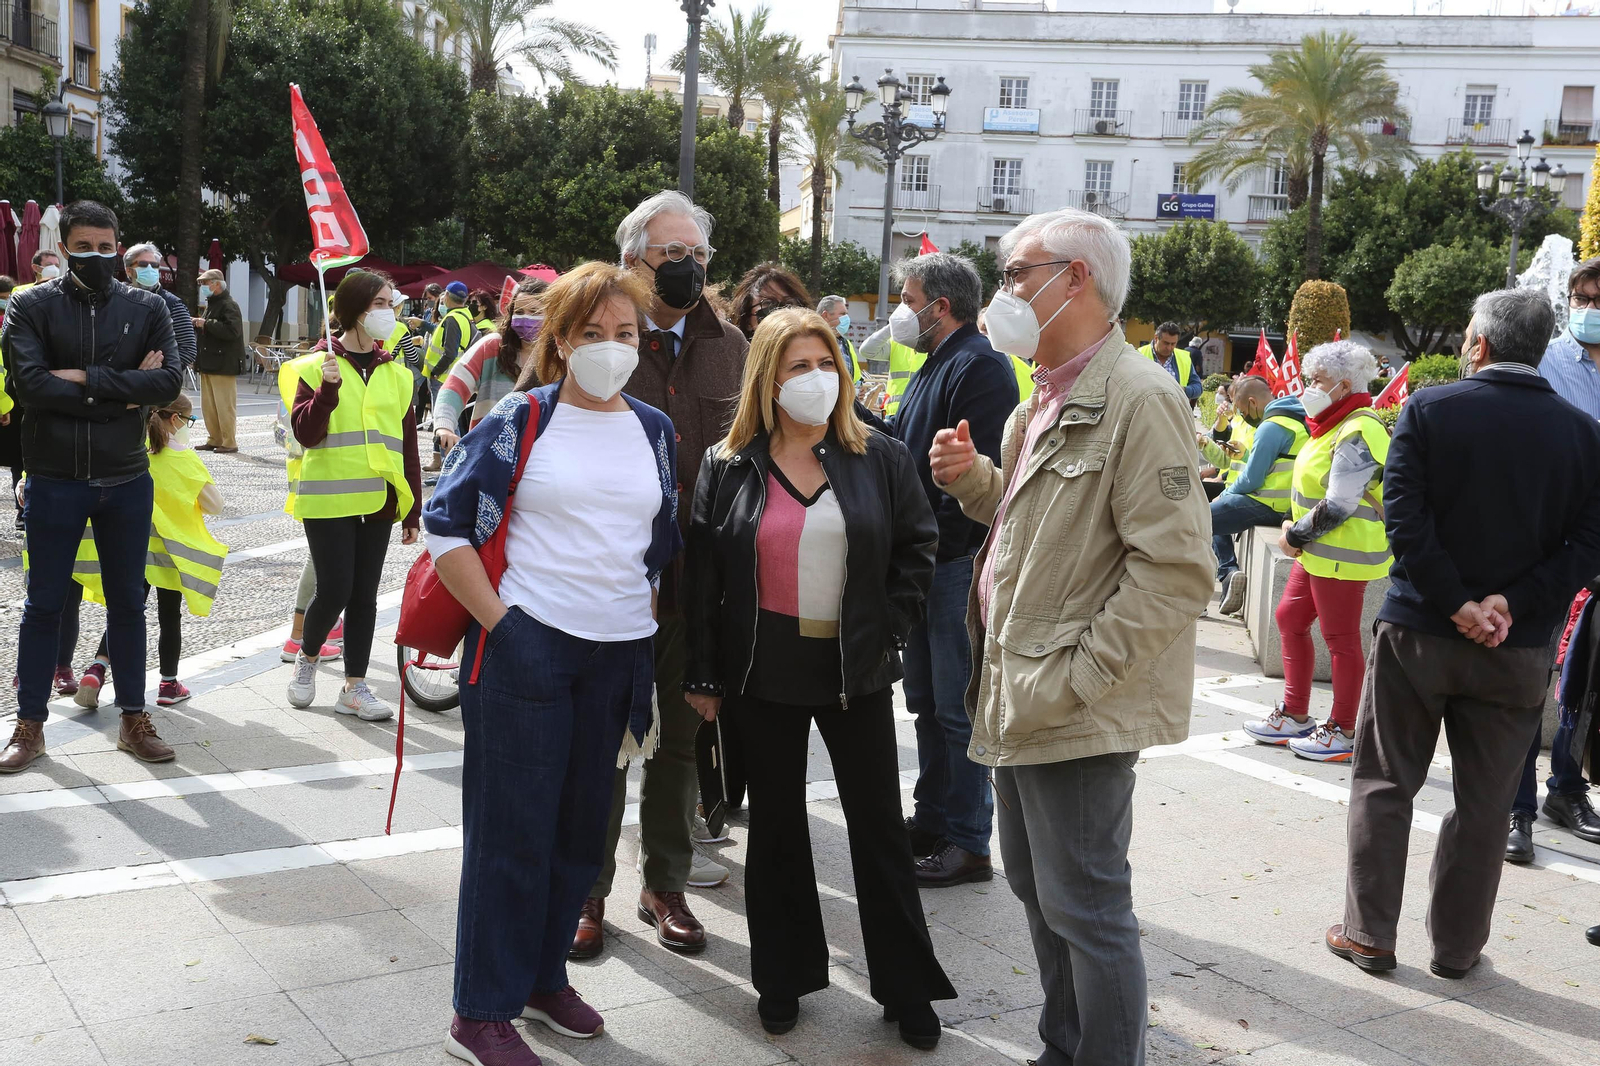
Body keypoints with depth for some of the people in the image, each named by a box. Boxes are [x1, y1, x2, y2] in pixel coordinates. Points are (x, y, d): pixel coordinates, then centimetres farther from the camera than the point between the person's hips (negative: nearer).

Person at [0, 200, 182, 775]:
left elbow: (170, 380, -11)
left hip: (127, 480, 2)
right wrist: (125, 391, -15)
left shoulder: (147, 307, 3)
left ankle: (133, 719, 23)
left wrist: (87, 377, -17)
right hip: (54, 482, -2)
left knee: (128, 602, 11)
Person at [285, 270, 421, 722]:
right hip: (329, 499, -4)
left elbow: (407, 445, 12)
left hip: (378, 501, 4)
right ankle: (307, 657, 22)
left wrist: (413, 510, 10)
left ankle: (355, 685, 16)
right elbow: (305, 434, -9)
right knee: (334, 590, -7)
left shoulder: (397, 374, 10)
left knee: (364, 595, 7)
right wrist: (328, 388, -24)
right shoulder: (317, 366, -1)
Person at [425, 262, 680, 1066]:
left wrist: (645, 632, 13)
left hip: (619, 655, 5)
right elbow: (447, 524, -7)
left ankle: (545, 977, 32)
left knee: (581, 827, 14)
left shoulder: (653, 431, 9)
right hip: (527, 646, -5)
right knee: (512, 830, 0)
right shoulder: (521, 419, -5)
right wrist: (498, 621, -12)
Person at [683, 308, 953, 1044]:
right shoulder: (729, 466, -1)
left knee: (880, 826, 6)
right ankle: (784, 979, 26)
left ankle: (906, 988, 19)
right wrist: (703, 676, -2)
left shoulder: (880, 458, 0)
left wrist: (887, 629, -5)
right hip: (765, 673, 0)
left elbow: (917, 547, 5)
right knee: (775, 824, 12)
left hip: (856, 671, 0)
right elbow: (702, 575, 0)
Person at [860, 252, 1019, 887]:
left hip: (959, 564, -10)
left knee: (957, 708, -3)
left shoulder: (978, 366, -15)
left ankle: (969, 843, 7)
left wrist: (941, 543, -23)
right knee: (927, 701, 17)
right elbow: (903, 442, 20)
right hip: (926, 561, 10)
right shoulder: (938, 364, 18)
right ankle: (932, 820, 29)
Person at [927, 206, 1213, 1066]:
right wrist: (974, 477, 6)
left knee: (1085, 908, -1)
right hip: (1021, 698, 10)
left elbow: (1176, 570, -23)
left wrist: (1072, 680, -24)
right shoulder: (1048, 399, 14)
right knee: (1035, 883, 20)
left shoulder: (1137, 398, -17)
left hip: (1080, 714, -10)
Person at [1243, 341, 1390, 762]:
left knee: (1341, 639, -1)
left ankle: (1342, 732, 11)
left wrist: (1296, 537, -13)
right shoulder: (1333, 424, 14)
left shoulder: (1357, 433, -19)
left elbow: (1338, 505, -23)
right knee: (1290, 620, 16)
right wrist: (1292, 525, 6)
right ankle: (1294, 715, 27)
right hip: (1317, 553, 11)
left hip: (1343, 555, -11)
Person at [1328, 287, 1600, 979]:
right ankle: (1456, 946, 21)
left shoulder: (1428, 410, -7)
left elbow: (1405, 519, -16)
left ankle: (1369, 934, 16)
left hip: (1417, 634, -2)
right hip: (1519, 649, 2)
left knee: (1384, 784, 12)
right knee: (1483, 804, 13)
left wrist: (1457, 604, -13)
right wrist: (1512, 603, -12)